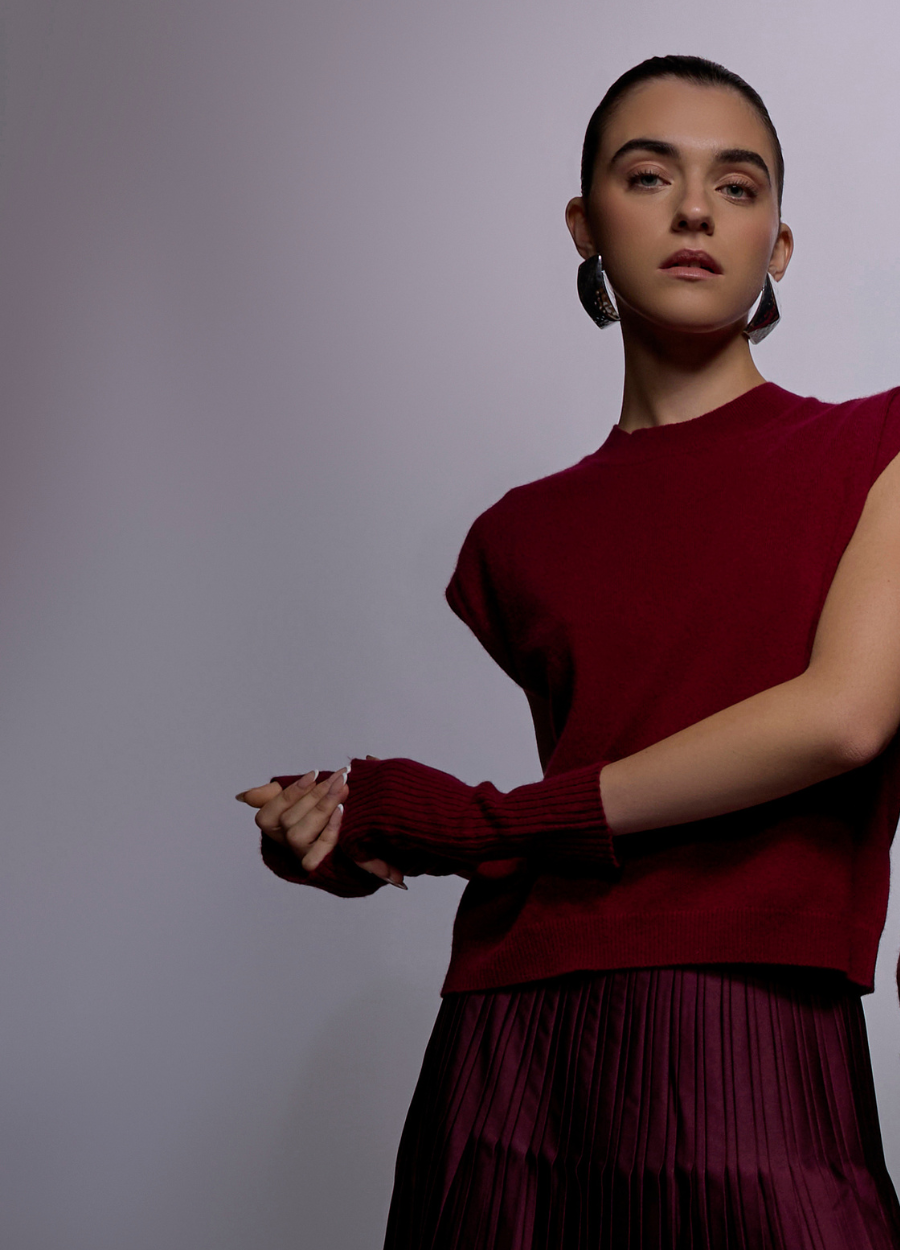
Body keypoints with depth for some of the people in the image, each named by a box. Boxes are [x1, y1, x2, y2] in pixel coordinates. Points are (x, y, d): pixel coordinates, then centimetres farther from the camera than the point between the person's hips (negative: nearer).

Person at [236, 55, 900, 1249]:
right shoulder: (524, 534, 13)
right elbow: (565, 849, 12)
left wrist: (484, 816, -6)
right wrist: (361, 842, -8)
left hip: (751, 1052, -3)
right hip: (518, 1051, 3)